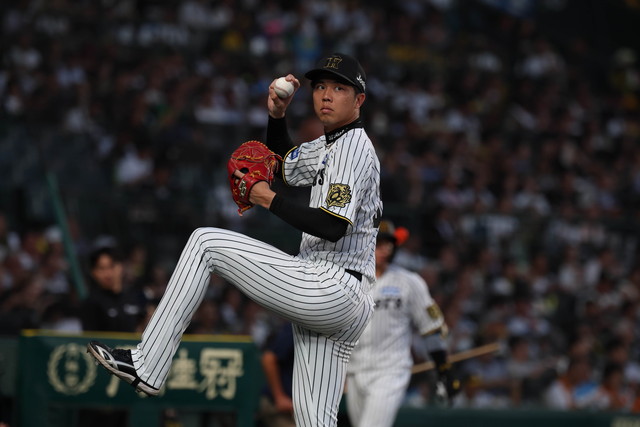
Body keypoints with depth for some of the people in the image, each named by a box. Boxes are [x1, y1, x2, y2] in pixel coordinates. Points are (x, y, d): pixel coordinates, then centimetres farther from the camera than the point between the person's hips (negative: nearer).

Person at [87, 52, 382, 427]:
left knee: (205, 243, -5)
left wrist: (270, 200, -11)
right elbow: (284, 163, 40)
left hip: (331, 289, -10)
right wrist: (277, 115, 20)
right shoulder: (331, 144, 21)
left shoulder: (355, 146, -9)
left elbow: (332, 227, -22)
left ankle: (147, 366, -7)